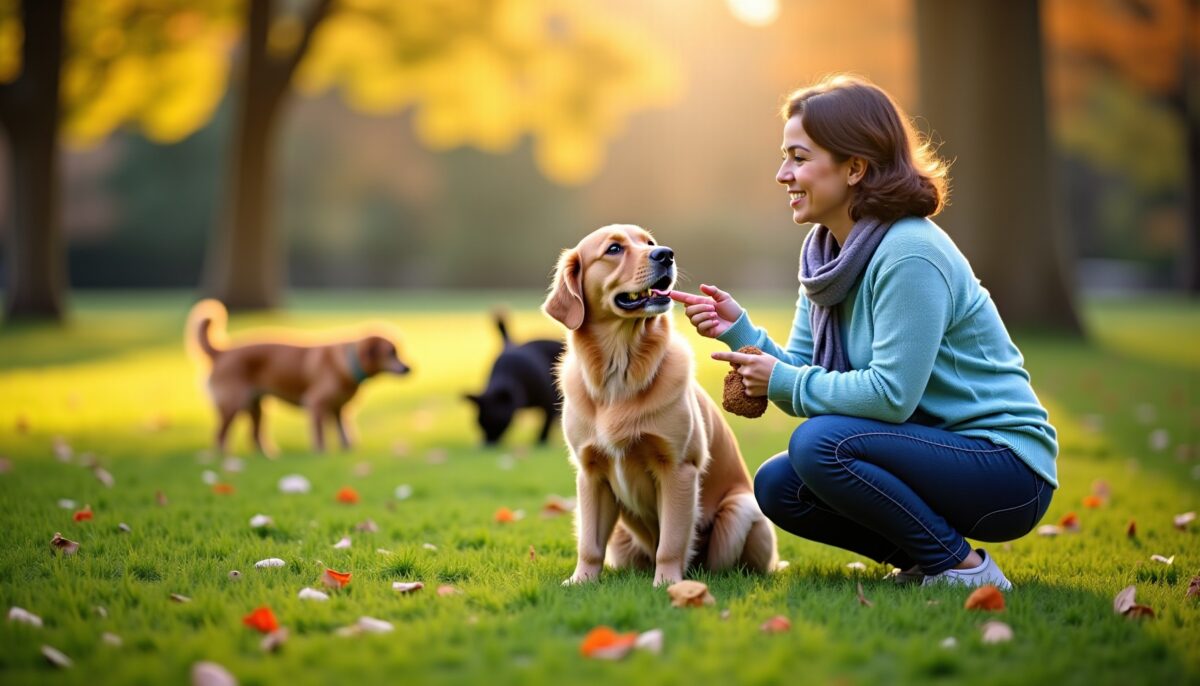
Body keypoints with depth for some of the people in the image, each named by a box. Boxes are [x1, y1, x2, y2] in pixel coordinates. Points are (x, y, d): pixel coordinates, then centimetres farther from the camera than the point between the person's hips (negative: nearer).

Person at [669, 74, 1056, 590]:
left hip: (1006, 469, -9)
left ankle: (963, 568, -11)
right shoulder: (825, 251, 5)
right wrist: (739, 331, -13)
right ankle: (921, 558, 10)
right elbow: (799, 371, 3)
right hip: (934, 448, 9)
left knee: (820, 444, -26)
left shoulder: (909, 256, -22)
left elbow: (891, 394, -26)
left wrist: (784, 383, -16)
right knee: (776, 487, -1)